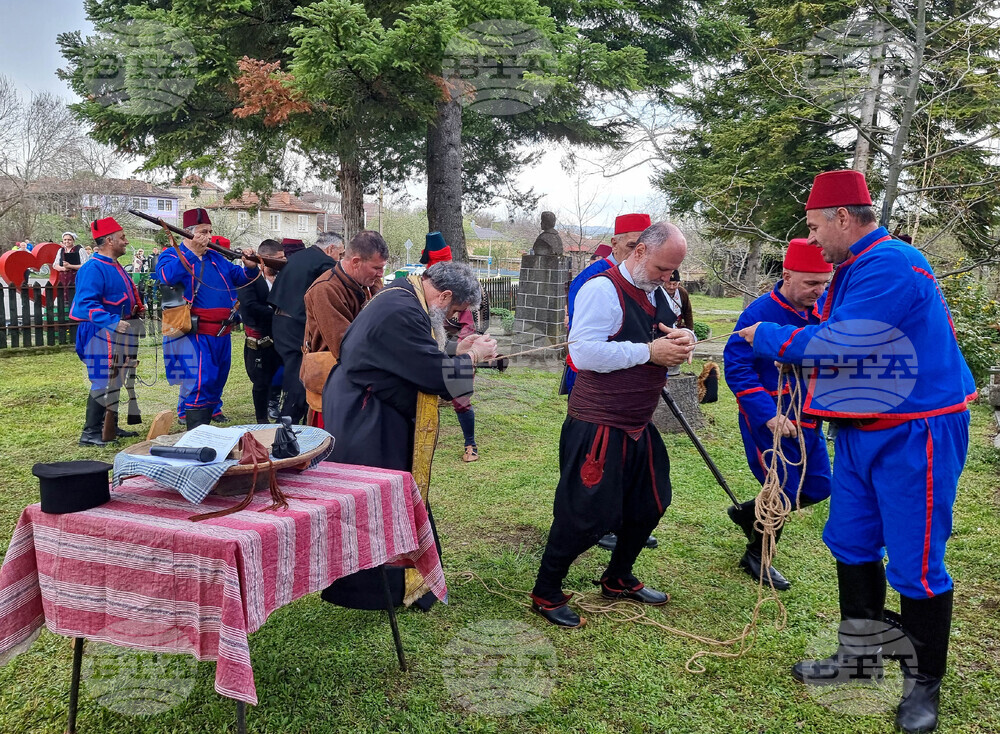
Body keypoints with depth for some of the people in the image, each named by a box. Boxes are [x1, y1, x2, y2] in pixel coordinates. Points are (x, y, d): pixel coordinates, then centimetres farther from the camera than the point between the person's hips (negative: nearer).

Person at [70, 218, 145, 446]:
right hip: (103, 335, -10)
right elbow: (87, 304, -26)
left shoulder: (114, 266, 13)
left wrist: (136, 310, 14)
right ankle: (90, 433, -1)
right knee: (103, 383, -8)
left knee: (115, 382, 16)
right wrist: (113, 322, -34)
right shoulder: (94, 268, -18)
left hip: (118, 334, 10)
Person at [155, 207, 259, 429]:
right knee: (199, 384, -12)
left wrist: (250, 267, -1)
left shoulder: (215, 258, 19)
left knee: (215, 383, 15)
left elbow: (239, 276, 20)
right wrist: (189, 253, -20)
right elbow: (167, 276, -22)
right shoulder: (172, 255, 0)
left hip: (221, 334, 7)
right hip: (195, 335, -7)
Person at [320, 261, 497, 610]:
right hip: (364, 423, -11)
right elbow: (435, 373, -23)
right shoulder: (401, 311, -25)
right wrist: (473, 356, -8)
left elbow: (416, 359, 15)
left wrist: (458, 351, 6)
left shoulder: (404, 297, 9)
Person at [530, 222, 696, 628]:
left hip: (640, 426, 9)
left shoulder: (658, 295, 13)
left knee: (649, 504, 19)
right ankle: (546, 593, 15)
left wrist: (682, 341, -3)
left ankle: (618, 579, 40)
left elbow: (669, 351, 23)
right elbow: (584, 352, -27)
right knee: (586, 514, -4)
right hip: (597, 426, -9)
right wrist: (649, 351, -23)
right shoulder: (603, 289, -16)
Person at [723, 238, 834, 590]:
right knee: (784, 492, 0)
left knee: (818, 486, 15)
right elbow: (737, 367, -23)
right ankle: (756, 557, 26)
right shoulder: (760, 313, -21)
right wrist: (769, 415, -30)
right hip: (771, 422, -7)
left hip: (808, 419, 7)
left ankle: (747, 513, 37)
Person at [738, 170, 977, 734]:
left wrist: (769, 337, -13)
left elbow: (839, 344, -26)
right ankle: (861, 658, 32)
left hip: (914, 436, -10)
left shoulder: (893, 266, -21)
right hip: (861, 431, 10)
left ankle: (925, 683, 19)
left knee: (915, 563, 0)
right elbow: (835, 336, 17)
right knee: (852, 544, 16)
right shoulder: (854, 269, 11)